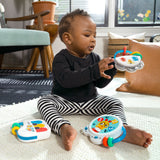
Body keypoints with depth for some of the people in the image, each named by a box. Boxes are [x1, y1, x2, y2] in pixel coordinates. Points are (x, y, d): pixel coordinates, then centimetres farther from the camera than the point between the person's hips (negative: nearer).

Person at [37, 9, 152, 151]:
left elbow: (100, 84, 2)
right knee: (44, 102, -28)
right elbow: (66, 80, -34)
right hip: (64, 101, -3)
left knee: (115, 103, -11)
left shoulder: (94, 58, 2)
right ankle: (63, 127, -49)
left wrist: (111, 69, -16)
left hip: (90, 101, 4)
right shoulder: (61, 58, -15)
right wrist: (94, 71, -41)